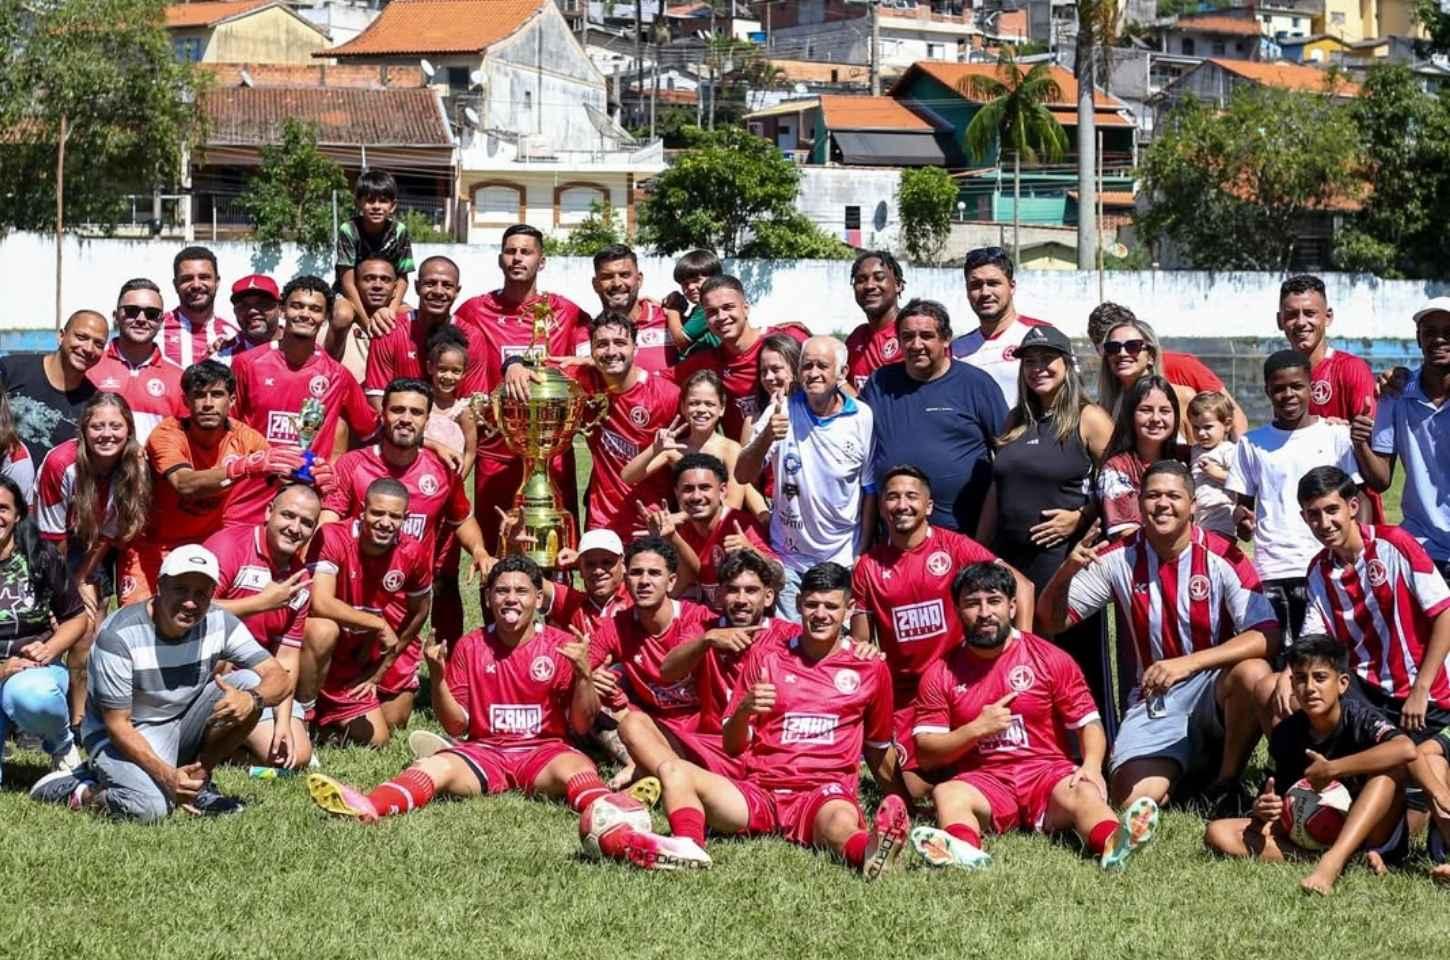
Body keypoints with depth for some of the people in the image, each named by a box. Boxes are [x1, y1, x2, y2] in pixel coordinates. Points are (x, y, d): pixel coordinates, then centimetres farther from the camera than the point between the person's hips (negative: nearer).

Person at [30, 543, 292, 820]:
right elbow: (117, 725, -21)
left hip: (182, 727, 5)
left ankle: (199, 780, -2)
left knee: (250, 682, -17)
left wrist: (252, 700, -37)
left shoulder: (219, 623, -10)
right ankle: (80, 792, -1)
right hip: (126, 738, -5)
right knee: (150, 807, -34)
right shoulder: (118, 635, -24)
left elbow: (279, 678, -12)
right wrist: (166, 775, -34)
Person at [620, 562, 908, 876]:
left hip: (824, 793, -3)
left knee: (841, 824, -40)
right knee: (673, 770, -21)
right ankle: (687, 845, -52)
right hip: (759, 794, 3)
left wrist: (899, 795, 11)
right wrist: (745, 709, -8)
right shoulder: (764, 656, 15)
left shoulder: (870, 668, 12)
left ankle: (869, 851, -76)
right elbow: (732, 747, 12)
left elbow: (878, 750, 22)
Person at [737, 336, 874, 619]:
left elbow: (870, 492, 2)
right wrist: (765, 438, -31)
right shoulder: (781, 411, -6)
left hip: (842, 559, 0)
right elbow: (742, 476, -13)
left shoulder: (862, 418, -6)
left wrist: (862, 554, 3)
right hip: (789, 558, 0)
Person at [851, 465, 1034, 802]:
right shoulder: (868, 566, 3)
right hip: (904, 693, 2)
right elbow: (860, 644, 10)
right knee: (909, 792, -3)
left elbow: (1021, 585, -9)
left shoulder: (954, 547, -5)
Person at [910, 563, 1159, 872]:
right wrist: (976, 729, -9)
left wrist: (1092, 766, -16)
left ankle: (1112, 845, -65)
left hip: (1047, 776, 0)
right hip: (983, 782, 0)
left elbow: (1089, 723, 5)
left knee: (1084, 792, -32)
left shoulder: (1051, 659, 7)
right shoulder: (941, 674, 7)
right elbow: (925, 751, 5)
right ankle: (964, 850, -65)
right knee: (946, 794, -32)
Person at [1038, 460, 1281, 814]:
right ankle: (1188, 768, 12)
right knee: (1132, 800, -24)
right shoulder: (1119, 559, -3)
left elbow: (1267, 637, -21)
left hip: (1215, 686, -1)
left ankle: (1226, 784, -11)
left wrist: (1187, 663, -31)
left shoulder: (1222, 558, -12)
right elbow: (1050, 622, 1)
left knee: (1252, 673, -36)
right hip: (1155, 698, 1)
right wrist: (1065, 572, -20)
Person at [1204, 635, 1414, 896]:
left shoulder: (1358, 717, -15)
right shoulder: (1286, 734, -2)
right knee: (1218, 834, -14)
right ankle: (1350, 859, -26)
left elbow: (1406, 749, -36)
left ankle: (1333, 861, -40)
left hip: (1370, 834, -4)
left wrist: (1331, 769, -30)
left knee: (1391, 768, -28)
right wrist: (1264, 809, -19)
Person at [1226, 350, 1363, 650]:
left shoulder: (1337, 436, 5)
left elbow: (1359, 499, 4)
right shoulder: (1251, 444, 11)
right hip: (1270, 573, 2)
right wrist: (1243, 521, -9)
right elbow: (1243, 502, 15)